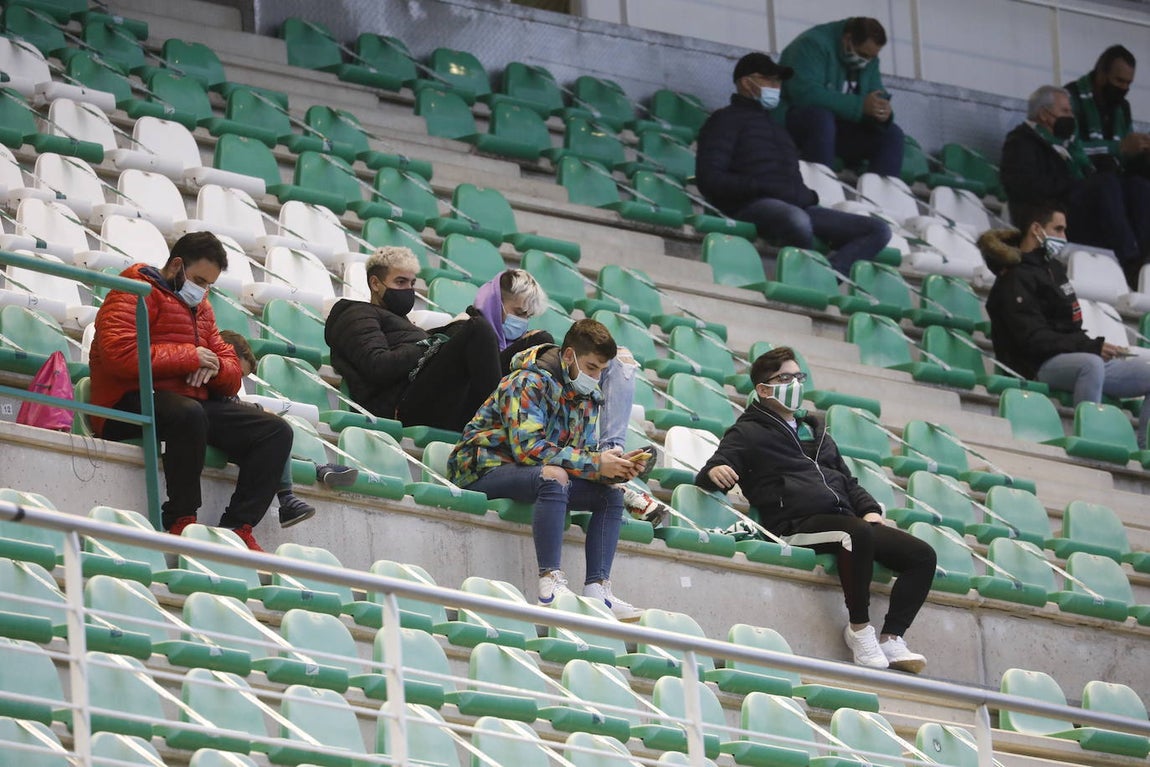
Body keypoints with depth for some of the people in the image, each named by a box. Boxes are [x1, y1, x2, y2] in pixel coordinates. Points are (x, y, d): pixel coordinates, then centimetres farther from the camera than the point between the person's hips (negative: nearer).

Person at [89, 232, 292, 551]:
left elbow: (232, 376, 24)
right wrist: (190, 357, -11)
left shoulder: (200, 309, 27)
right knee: (189, 414, -42)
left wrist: (215, 367, -3)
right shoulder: (138, 294, 1)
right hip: (133, 402, -8)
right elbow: (119, 353, -18)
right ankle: (181, 521, -30)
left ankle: (237, 527, -17)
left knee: (277, 432, -9)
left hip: (195, 402, 8)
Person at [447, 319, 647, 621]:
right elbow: (528, 447, -27)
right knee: (553, 476, -37)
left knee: (612, 493, -4)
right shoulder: (528, 383, -16)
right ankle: (551, 583, -43)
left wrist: (616, 467, -14)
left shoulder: (587, 397, 11)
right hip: (485, 468, -9)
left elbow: (584, 454, 9)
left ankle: (597, 588, -16)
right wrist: (596, 464, -27)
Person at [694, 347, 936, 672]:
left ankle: (891, 639, -13)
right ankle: (859, 630, -29)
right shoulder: (749, 432, 10)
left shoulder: (814, 432, 31)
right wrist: (715, 471, -27)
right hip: (798, 523, -7)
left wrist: (869, 510, 12)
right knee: (857, 533, -39)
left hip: (845, 518, 7)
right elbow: (708, 476, -1)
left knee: (923, 555, -10)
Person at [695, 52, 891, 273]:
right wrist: (760, 187, -13)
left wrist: (809, 196, 7)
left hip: (797, 206, 8)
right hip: (754, 205, -8)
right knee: (797, 220, -43)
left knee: (879, 230, -9)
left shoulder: (776, 128, 34)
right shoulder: (727, 120, 11)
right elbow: (709, 178, -3)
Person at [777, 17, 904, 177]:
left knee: (892, 134, -7)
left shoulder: (869, 59, 5)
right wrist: (860, 105, -34)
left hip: (837, 129, 7)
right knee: (821, 117, -38)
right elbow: (806, 93, -33)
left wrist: (883, 113, -24)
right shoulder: (813, 45, -19)